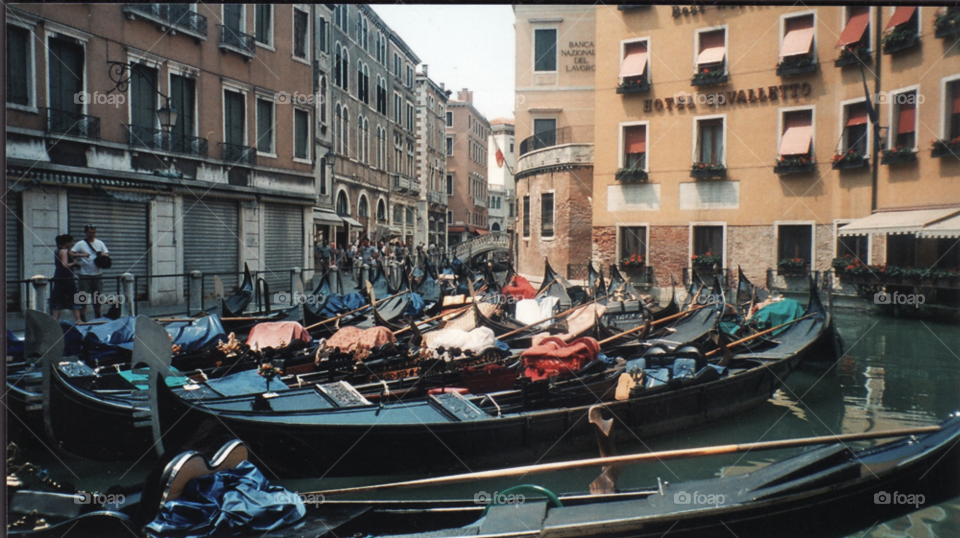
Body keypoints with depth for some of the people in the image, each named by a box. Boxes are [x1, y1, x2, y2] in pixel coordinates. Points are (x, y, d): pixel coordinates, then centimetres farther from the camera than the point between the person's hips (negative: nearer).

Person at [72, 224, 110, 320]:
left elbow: (108, 254, 10)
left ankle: (98, 318, 24)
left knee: (98, 297, 13)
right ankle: (82, 318, 0)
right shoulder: (80, 244, -4)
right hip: (85, 275, -4)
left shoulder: (99, 243, 9)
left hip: (98, 274, 4)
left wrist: (104, 255, -12)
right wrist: (82, 255, -27)